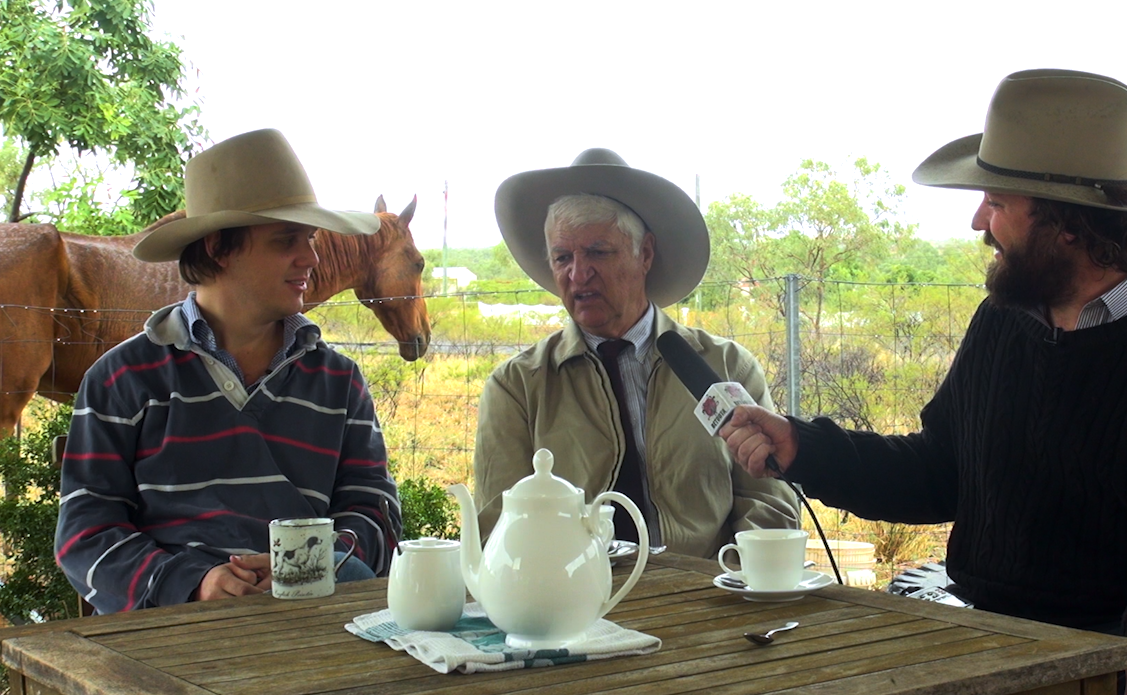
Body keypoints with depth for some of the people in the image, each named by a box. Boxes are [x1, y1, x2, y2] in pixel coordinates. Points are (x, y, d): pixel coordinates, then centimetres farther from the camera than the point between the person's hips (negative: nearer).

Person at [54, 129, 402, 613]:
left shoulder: (339, 381, 18)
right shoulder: (125, 379, 9)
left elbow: (373, 505, 14)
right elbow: (86, 529, 4)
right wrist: (190, 584, -16)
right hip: (172, 622, -1)